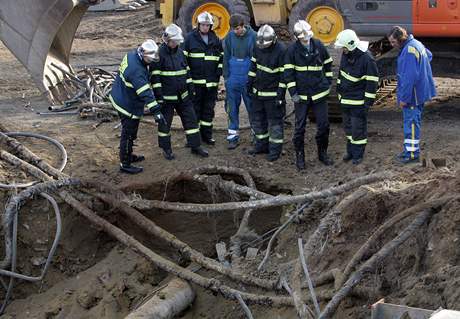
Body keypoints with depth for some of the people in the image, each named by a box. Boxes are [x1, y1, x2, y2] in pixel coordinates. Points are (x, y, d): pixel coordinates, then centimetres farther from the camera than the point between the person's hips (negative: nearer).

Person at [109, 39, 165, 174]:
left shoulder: (131, 55, -1)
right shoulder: (136, 70, -32)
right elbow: (145, 92, -37)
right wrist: (155, 111, -39)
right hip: (128, 106, -10)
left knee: (130, 132, 24)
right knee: (128, 134, 0)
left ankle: (128, 156, 40)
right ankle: (125, 164, 10)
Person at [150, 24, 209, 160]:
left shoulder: (180, 52, 9)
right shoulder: (159, 53, -12)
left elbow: (186, 71, 18)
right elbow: (155, 76, -14)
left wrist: (190, 87, 14)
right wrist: (158, 94, -17)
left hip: (182, 95, 6)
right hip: (166, 96, -6)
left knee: (190, 119, 8)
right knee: (165, 122, 5)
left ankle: (195, 146, 17)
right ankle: (166, 149, 19)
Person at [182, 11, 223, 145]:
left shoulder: (216, 39, 9)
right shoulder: (190, 38, -1)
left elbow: (221, 57, 16)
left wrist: (218, 72, 4)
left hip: (211, 82, 3)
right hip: (195, 81, -3)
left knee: (209, 109, 9)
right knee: (195, 108, 2)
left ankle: (207, 134, 18)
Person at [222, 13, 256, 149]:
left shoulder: (253, 36, -8)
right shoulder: (230, 37, 1)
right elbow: (226, 58, 7)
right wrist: (226, 77, 3)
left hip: (249, 80, -3)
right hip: (233, 80, 3)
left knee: (252, 107, 6)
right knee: (232, 109, 6)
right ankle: (233, 137, 15)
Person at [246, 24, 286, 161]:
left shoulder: (281, 51, -19)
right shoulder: (258, 47, 1)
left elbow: (284, 74, -17)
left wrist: (281, 94, -18)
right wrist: (250, 83, 14)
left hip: (273, 93, -7)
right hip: (258, 91, 7)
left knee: (275, 121, 1)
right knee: (257, 119, 15)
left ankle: (275, 149, 9)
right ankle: (262, 145, 29)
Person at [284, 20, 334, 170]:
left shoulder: (318, 45, -1)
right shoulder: (292, 50, -8)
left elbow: (327, 63, 15)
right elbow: (288, 72, -6)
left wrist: (328, 81, 11)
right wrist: (293, 93, -11)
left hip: (319, 93, 2)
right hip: (301, 95, -2)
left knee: (324, 124, 5)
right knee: (300, 127, 3)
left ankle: (322, 153, 22)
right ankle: (299, 156, 16)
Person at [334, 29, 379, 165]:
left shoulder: (367, 59, -22)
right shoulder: (345, 54, 1)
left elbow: (372, 82, -18)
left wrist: (368, 101, -18)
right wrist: (339, 90, 19)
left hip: (358, 101, -7)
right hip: (345, 98, 7)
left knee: (358, 128, 0)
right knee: (348, 126, 16)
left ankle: (358, 154, 12)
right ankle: (350, 151, 29)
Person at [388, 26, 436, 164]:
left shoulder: (409, 51, -24)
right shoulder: (416, 44, 9)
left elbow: (409, 77, -27)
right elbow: (429, 55, 31)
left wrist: (404, 98, -22)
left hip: (413, 94, -10)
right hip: (420, 91, 10)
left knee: (411, 122, -3)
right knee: (412, 121, 18)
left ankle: (412, 153, 4)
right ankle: (409, 149, 27)